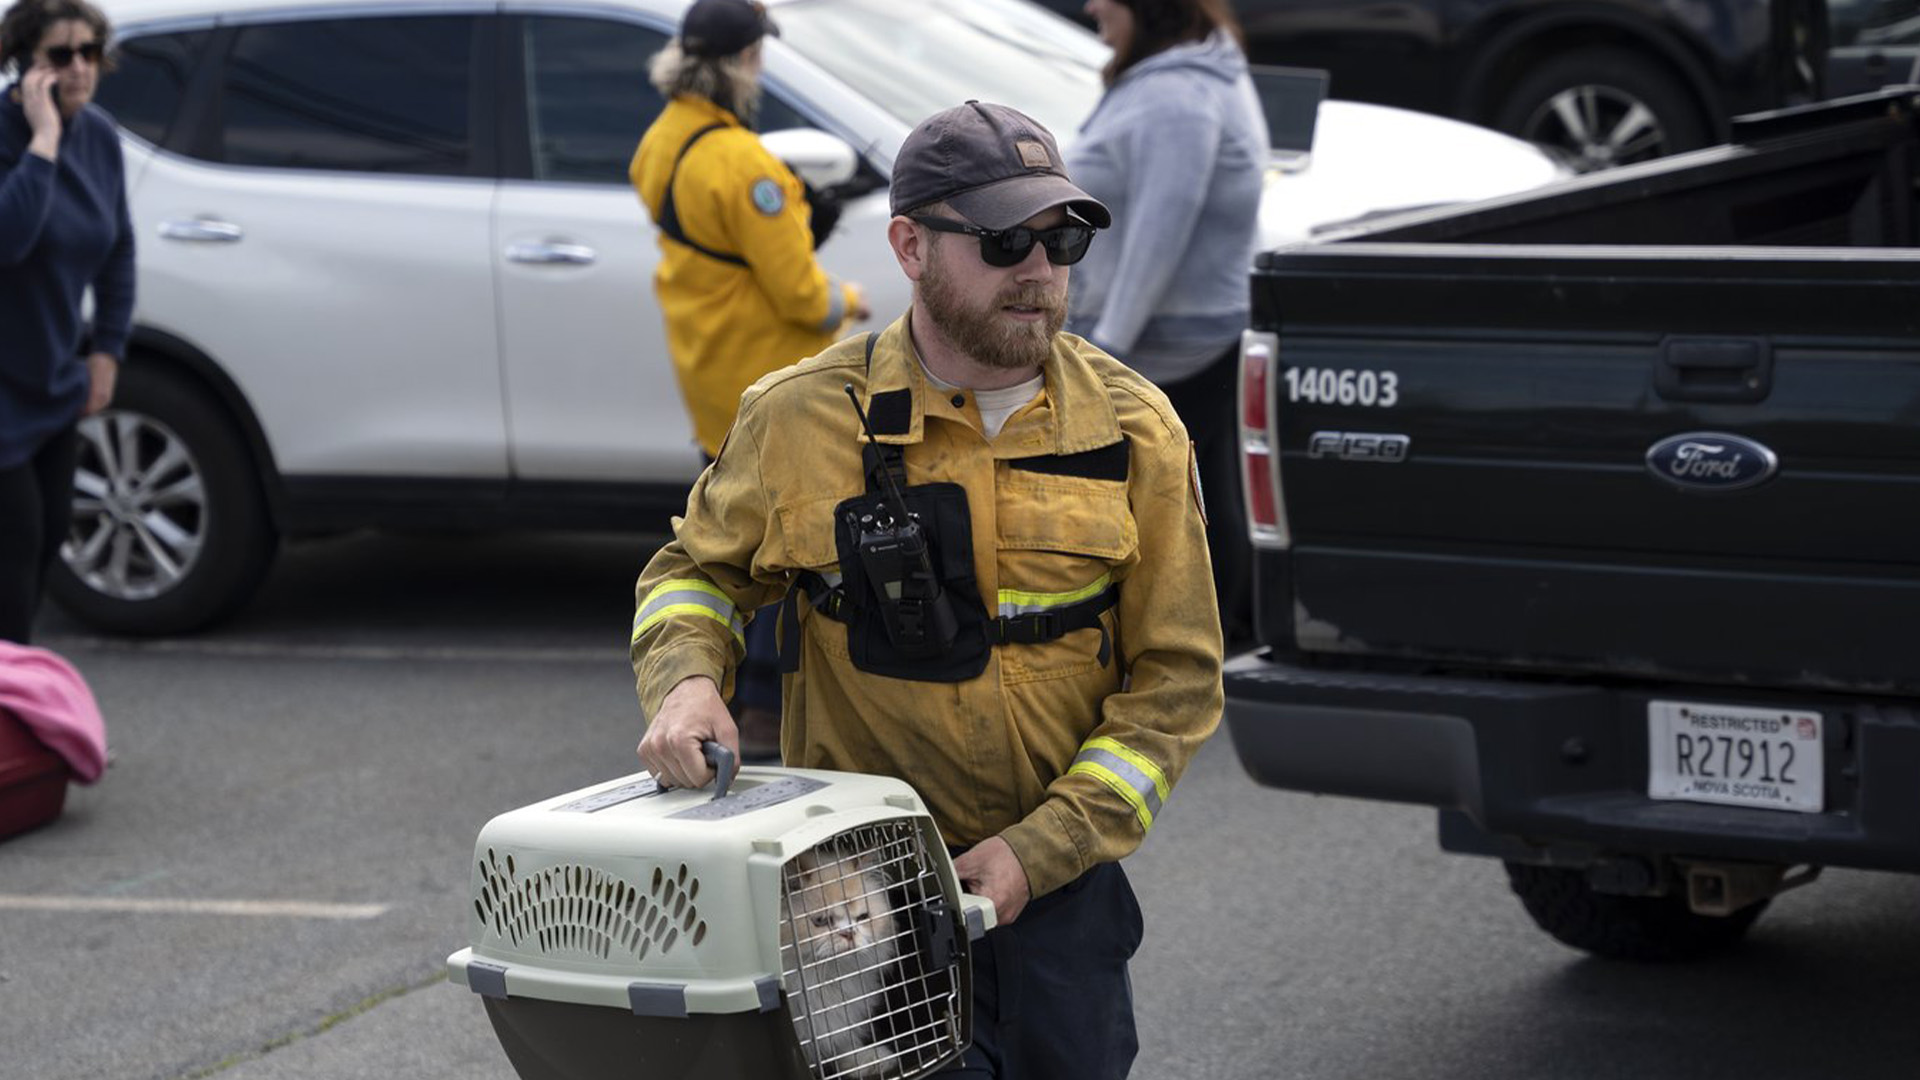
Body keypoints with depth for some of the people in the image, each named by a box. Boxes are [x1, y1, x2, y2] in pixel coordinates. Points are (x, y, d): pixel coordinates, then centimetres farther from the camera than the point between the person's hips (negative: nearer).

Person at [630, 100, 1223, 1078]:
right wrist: (684, 682, -10)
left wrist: (1043, 849, -10)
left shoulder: (1132, 430, -1)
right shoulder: (802, 420, -5)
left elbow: (1176, 678, 0)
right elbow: (695, 570, 13)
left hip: (1061, 879, 3)